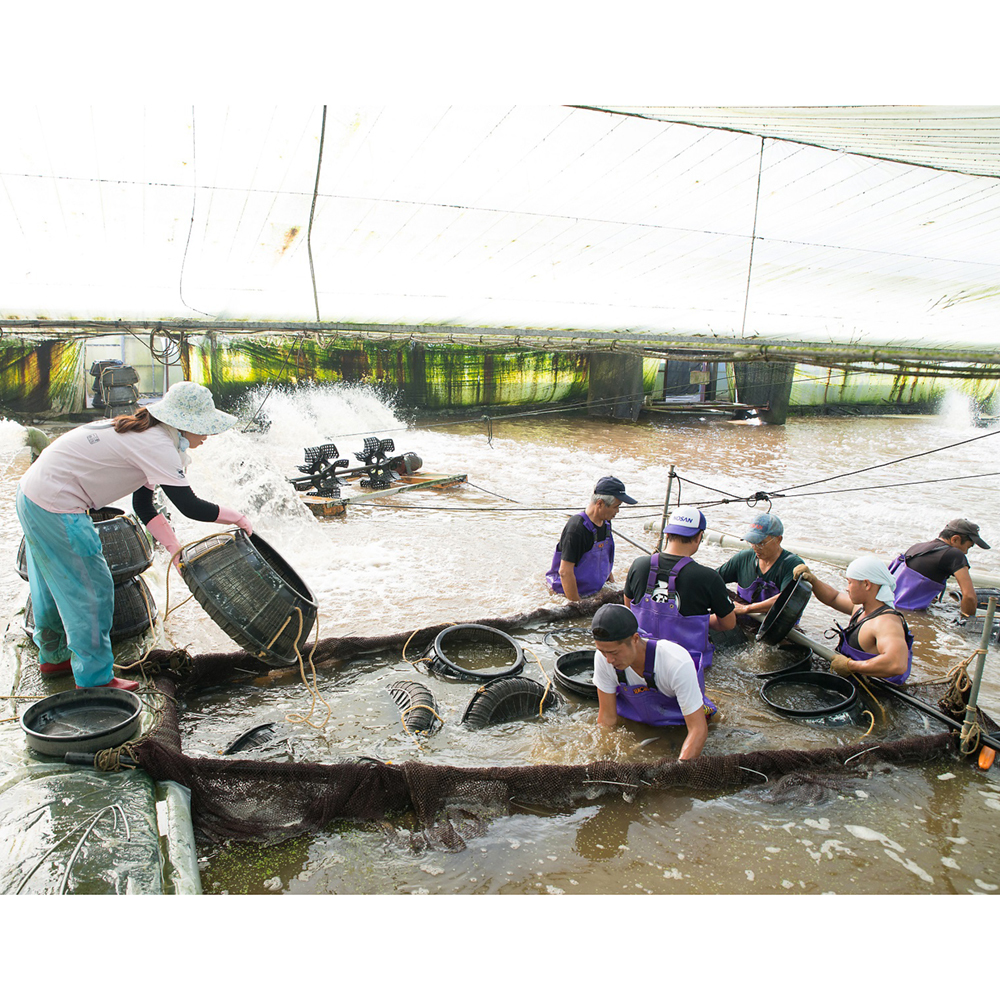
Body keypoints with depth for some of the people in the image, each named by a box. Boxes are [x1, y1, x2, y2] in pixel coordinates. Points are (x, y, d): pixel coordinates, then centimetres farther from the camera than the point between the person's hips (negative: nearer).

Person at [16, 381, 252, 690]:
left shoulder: (147, 435, 9)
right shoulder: (157, 444, -21)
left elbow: (143, 505, 10)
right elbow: (189, 506, -25)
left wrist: (176, 549, 3)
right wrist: (236, 517, -10)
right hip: (55, 506, -10)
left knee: (58, 582, 24)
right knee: (91, 588, 0)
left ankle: (53, 657, 43)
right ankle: (94, 679, 12)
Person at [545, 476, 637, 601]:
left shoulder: (606, 522, 5)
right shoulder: (576, 528, -24)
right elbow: (565, 572, -25)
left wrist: (611, 579, 22)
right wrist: (576, 605, -22)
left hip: (597, 590, 8)